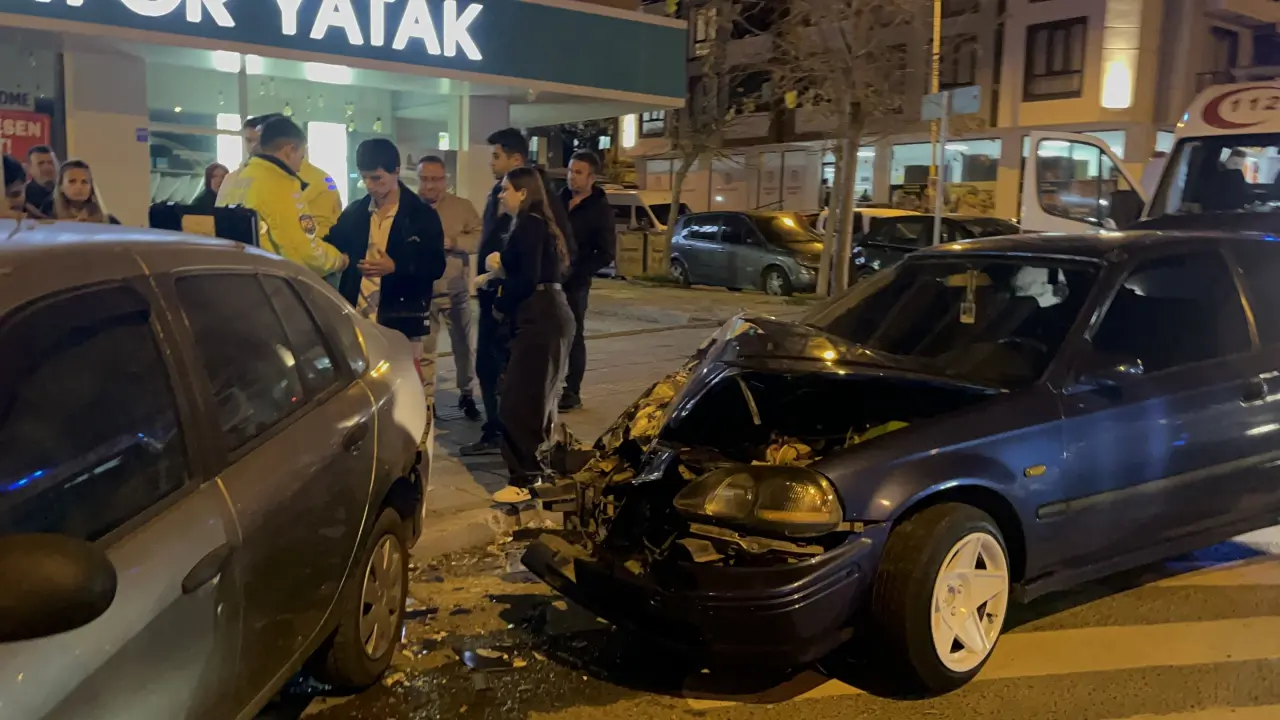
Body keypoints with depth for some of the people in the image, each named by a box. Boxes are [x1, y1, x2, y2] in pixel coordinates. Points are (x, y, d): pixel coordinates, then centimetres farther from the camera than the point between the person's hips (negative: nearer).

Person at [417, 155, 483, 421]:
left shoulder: (462, 206, 1)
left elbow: (480, 238, -9)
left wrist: (451, 242, -22)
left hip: (456, 290, 1)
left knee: (463, 344, 12)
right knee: (423, 348, 7)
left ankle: (466, 394, 28)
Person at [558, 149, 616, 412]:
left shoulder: (600, 209, -6)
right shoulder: (559, 200, 8)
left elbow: (607, 253, -9)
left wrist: (578, 273, -16)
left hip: (575, 283, -4)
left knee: (573, 336, 4)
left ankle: (572, 392, 12)